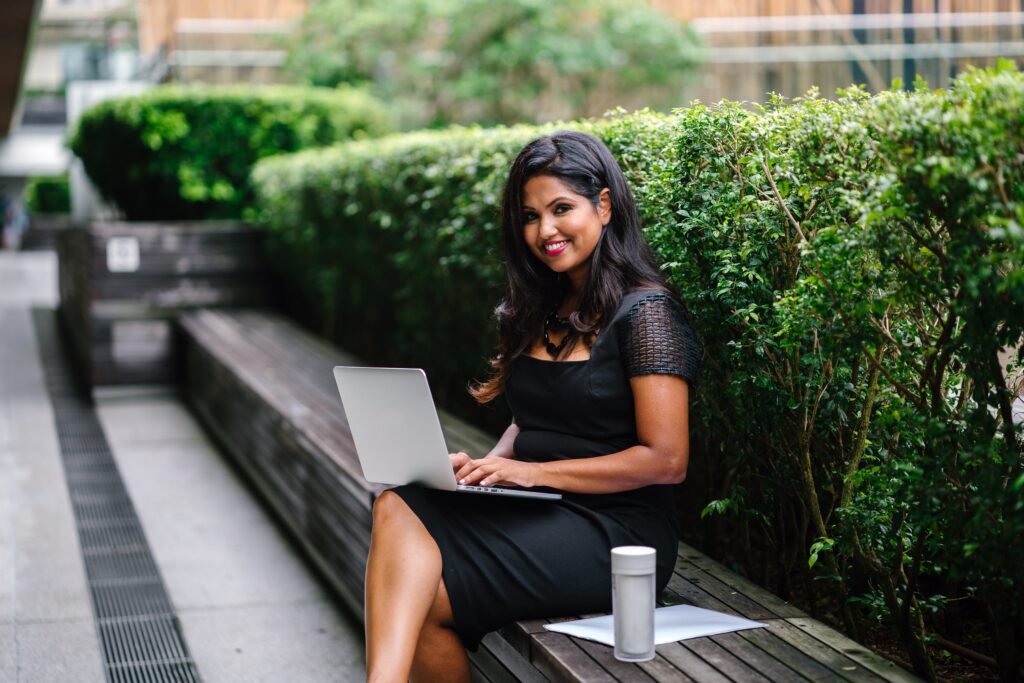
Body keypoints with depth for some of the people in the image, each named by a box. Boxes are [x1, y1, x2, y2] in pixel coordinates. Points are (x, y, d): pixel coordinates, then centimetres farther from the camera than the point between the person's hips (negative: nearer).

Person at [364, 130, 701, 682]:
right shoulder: (544, 310, 15)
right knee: (397, 509, -22)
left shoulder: (645, 312, -9)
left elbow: (666, 461, -14)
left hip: (616, 531, -7)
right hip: (535, 514, 7)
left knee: (422, 592, -23)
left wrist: (538, 472, -15)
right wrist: (489, 464, 1)